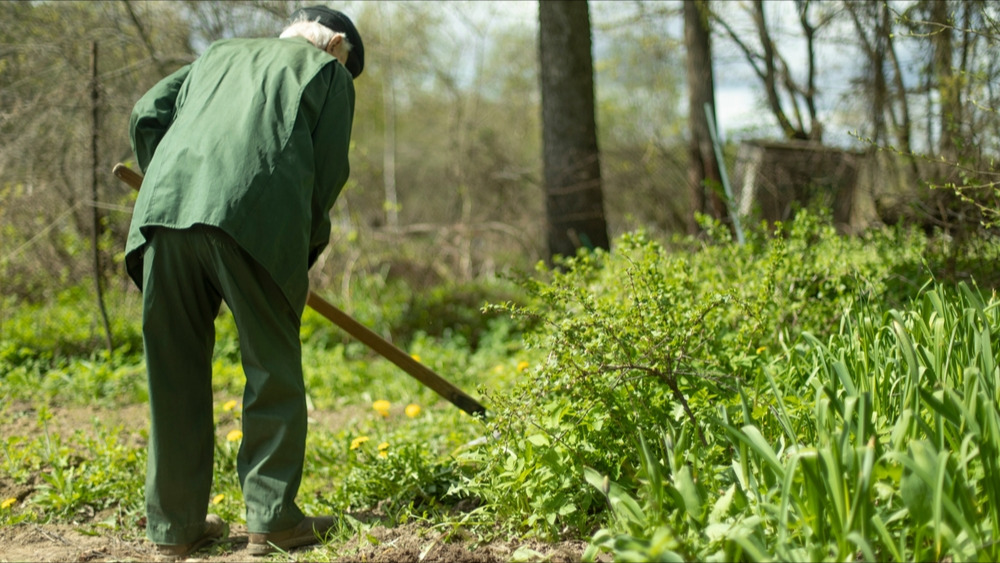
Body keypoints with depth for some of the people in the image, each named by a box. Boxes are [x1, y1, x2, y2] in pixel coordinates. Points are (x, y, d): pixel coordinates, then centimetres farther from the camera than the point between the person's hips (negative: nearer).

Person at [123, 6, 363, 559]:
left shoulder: (219, 53, 34)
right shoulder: (327, 70, 21)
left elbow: (147, 115, 22)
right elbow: (330, 169, 10)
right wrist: (305, 248, 20)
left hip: (165, 205, 5)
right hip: (254, 217, -4)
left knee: (174, 369, 10)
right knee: (272, 368, 6)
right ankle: (272, 518, 7)